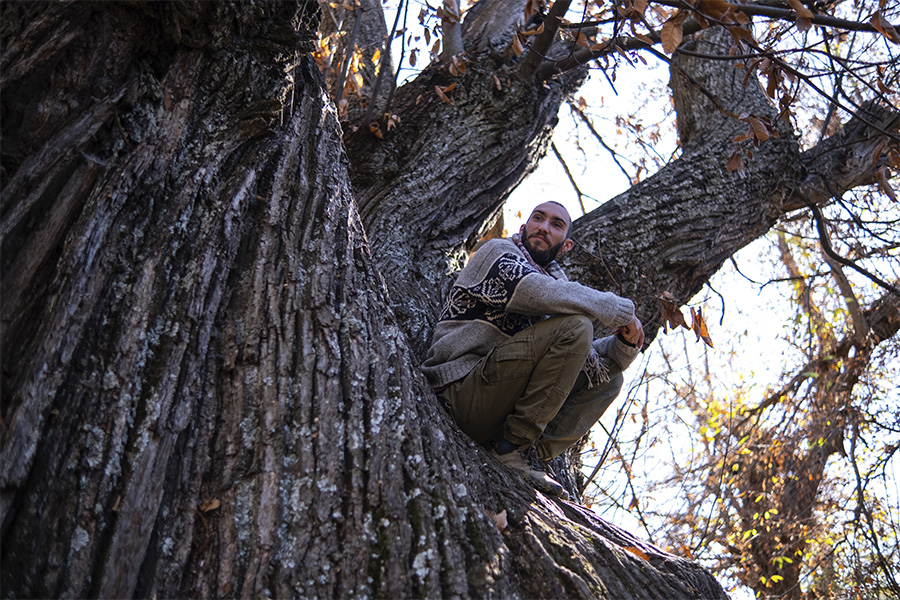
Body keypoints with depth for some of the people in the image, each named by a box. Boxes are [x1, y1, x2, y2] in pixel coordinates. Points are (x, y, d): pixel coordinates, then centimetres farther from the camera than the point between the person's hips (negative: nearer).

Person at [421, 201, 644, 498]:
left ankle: (532, 452, -10)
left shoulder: (554, 278, 20)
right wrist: (621, 310, -10)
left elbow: (580, 358, 19)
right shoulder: (497, 251, 0)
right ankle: (510, 447, -17)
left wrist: (625, 344, -2)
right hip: (461, 393, -8)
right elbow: (542, 293, -21)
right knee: (574, 326, -19)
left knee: (607, 377, 10)